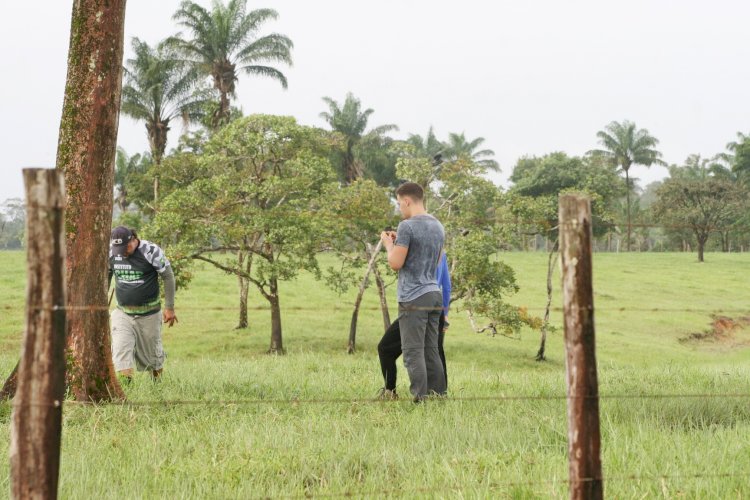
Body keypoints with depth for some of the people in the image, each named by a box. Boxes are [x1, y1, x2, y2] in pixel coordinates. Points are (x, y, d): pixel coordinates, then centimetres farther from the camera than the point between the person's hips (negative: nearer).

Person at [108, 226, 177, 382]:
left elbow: (168, 277, -7)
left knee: (151, 354, 10)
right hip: (122, 313, 3)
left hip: (149, 314, -2)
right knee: (120, 351, -13)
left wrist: (169, 308, -7)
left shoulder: (151, 251, -14)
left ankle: (157, 383, 32)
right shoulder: (111, 252, -3)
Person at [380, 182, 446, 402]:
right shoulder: (438, 226, 14)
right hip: (434, 295, 8)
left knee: (413, 352, -6)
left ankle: (421, 399, -9)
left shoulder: (407, 226, -11)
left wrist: (389, 244, 6)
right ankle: (438, 397, 10)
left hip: (413, 299, -8)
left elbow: (396, 263, -13)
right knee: (431, 351, 10)